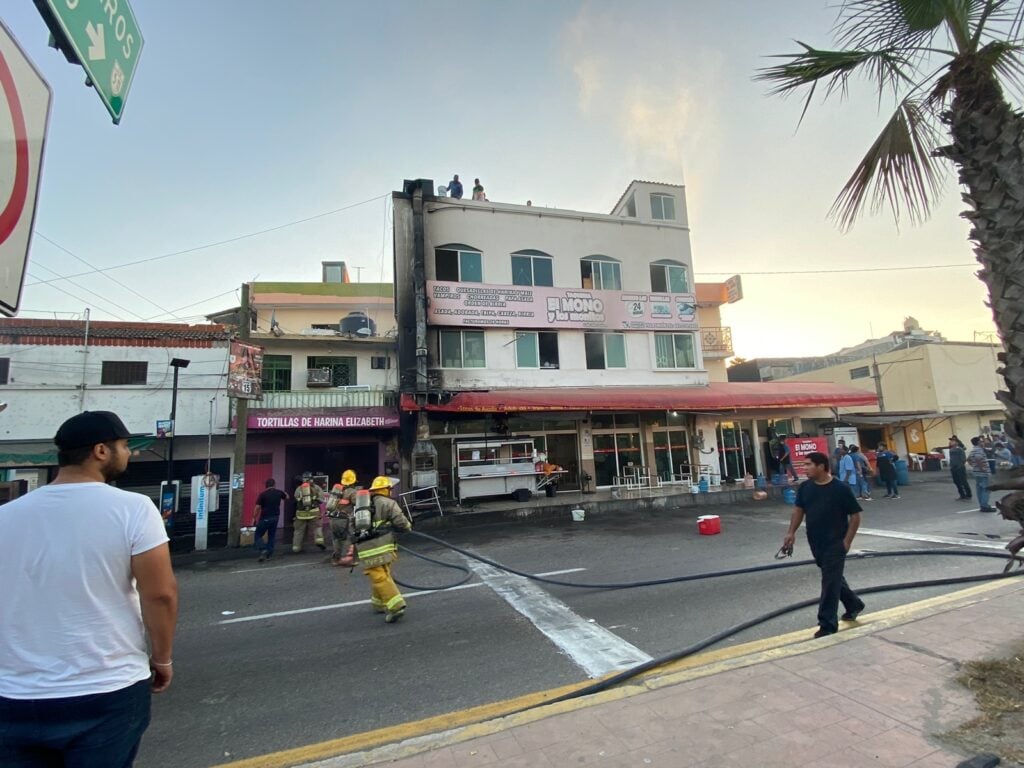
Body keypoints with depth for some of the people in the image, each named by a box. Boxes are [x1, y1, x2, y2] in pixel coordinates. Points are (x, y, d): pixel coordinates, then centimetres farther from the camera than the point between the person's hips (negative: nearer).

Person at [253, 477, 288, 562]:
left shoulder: (262, 494, -12)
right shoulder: (279, 492, 1)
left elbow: (257, 507, -12)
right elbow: (287, 497, 22)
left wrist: (254, 518, -2)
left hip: (265, 518, -4)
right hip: (275, 517, 4)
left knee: (257, 535, 6)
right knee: (271, 536, 15)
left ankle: (263, 550, -14)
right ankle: (269, 554, 15)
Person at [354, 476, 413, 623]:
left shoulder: (360, 504, 17)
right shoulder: (388, 503, 0)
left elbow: (353, 524, 22)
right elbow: (400, 521, -8)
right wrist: (408, 526, 12)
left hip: (365, 548, 2)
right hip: (383, 545, -2)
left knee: (379, 578, -3)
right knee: (383, 574, 18)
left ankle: (395, 607, -12)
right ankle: (379, 604, 30)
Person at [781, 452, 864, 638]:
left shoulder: (841, 488, -15)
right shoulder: (805, 487, 0)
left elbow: (855, 516, -8)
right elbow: (798, 510, 9)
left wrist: (847, 541, -12)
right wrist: (791, 532, -1)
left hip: (835, 543, -6)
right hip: (816, 543, 6)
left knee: (830, 582, -3)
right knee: (834, 577, 22)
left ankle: (828, 624, 5)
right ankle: (854, 604, 45)